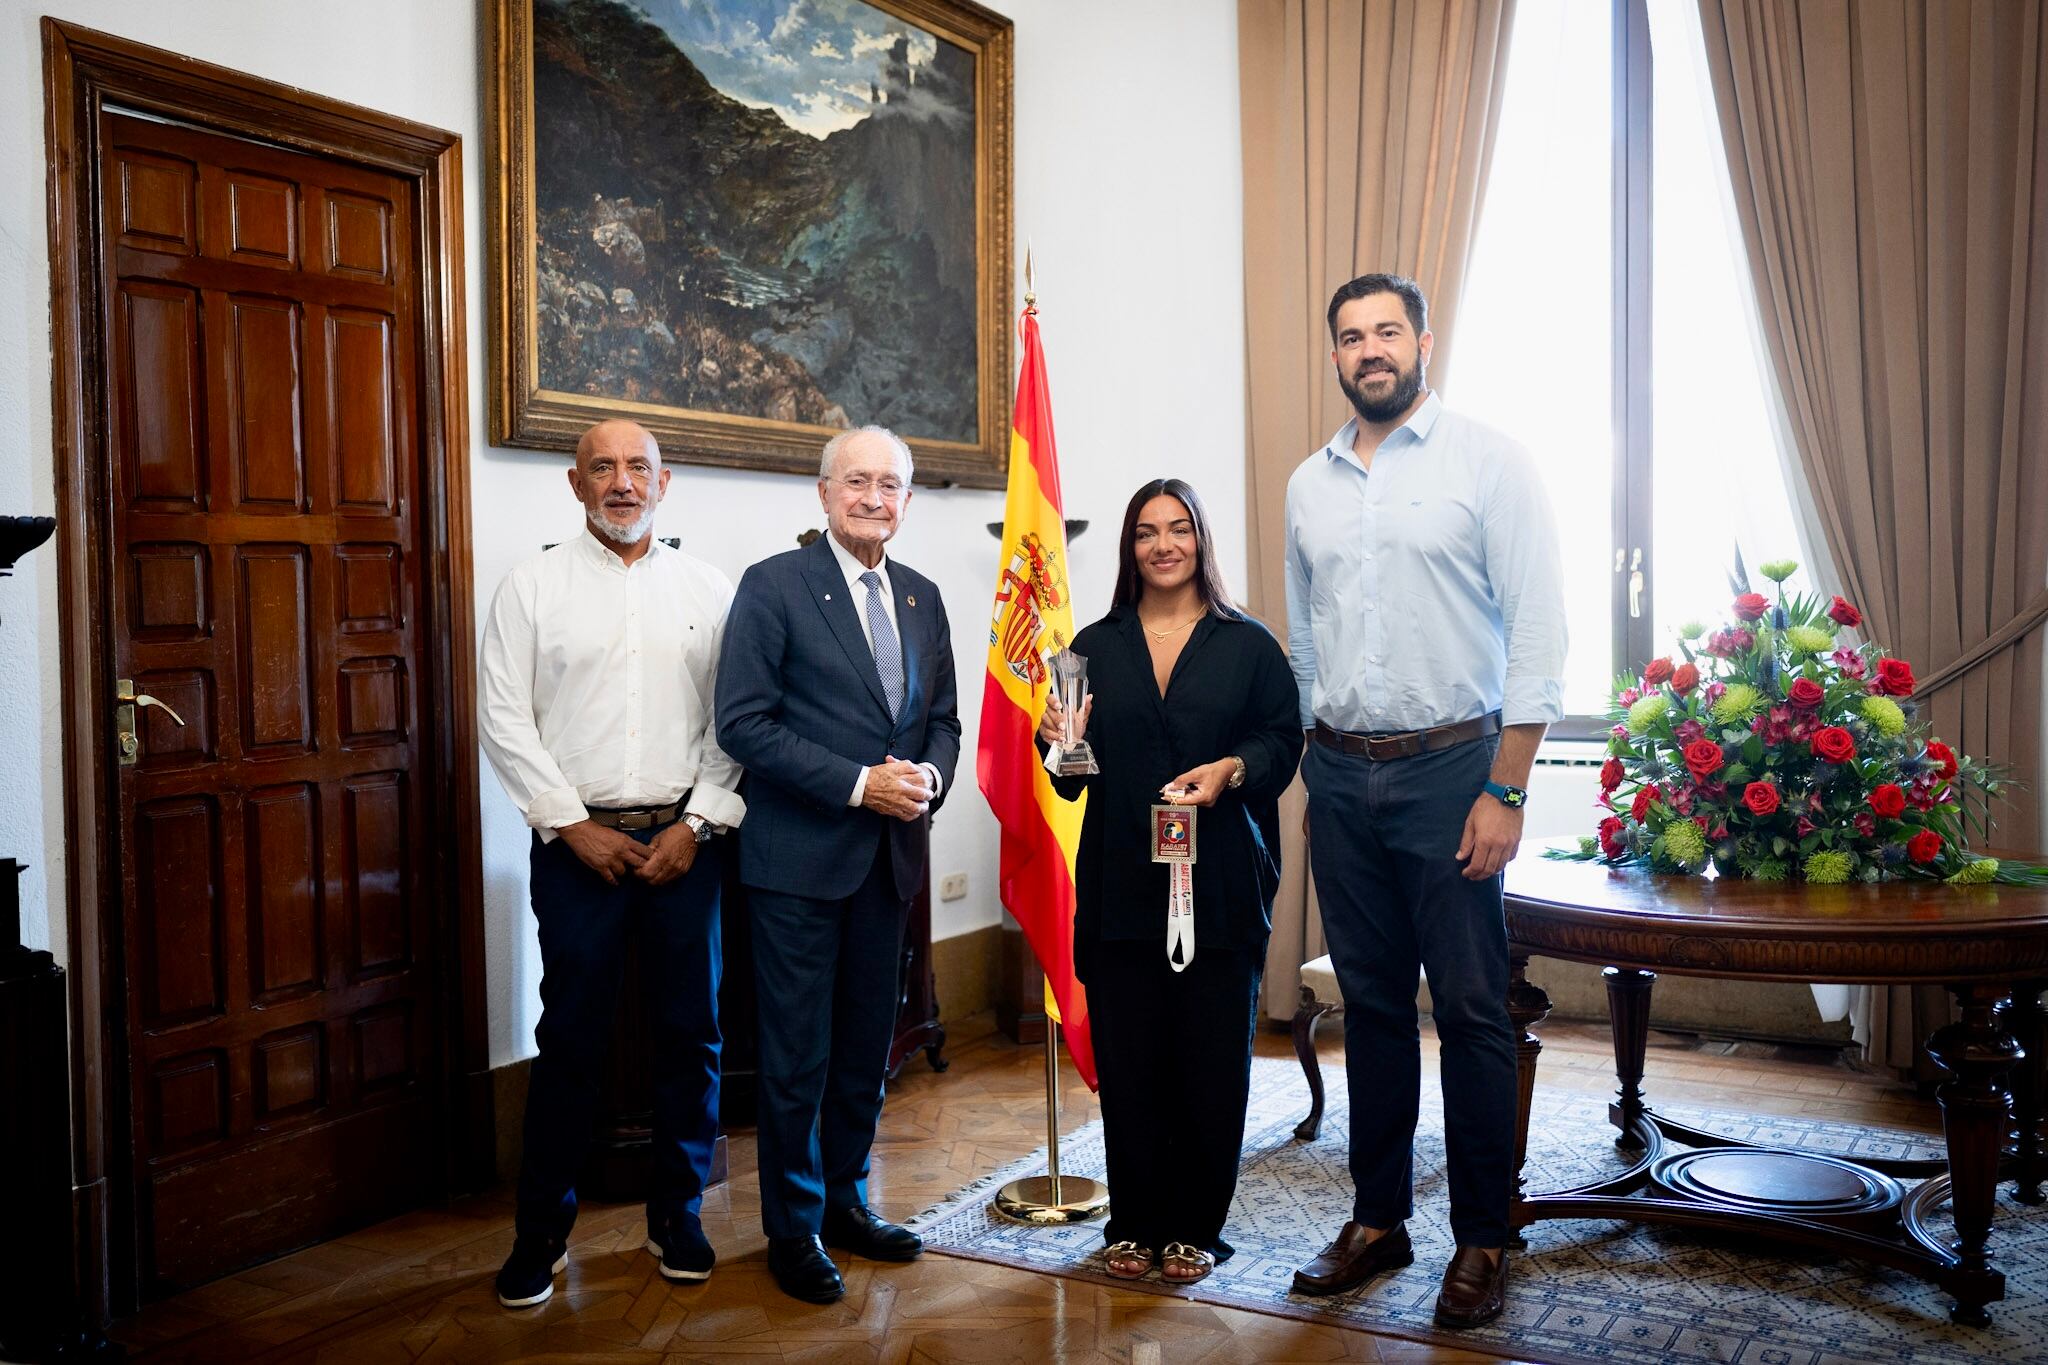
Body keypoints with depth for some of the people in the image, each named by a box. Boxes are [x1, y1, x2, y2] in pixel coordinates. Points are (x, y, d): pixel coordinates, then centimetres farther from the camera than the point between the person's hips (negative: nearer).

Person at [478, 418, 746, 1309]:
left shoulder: (708, 591, 7)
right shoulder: (534, 585, 4)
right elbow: (504, 716, -1)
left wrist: (697, 824, -6)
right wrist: (575, 826, -7)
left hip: (684, 840, 2)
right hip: (578, 842, -1)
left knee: (691, 1033, 7)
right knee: (570, 1039, 2)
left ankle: (677, 1217, 23)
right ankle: (541, 1233, 17)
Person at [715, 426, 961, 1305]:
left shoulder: (921, 597, 11)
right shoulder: (772, 586, -7)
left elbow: (941, 718, 16)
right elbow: (743, 723, -14)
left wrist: (930, 776, -7)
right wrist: (859, 783, -19)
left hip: (890, 855, 6)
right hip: (801, 857, -6)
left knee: (866, 1044, 16)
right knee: (798, 1054, 4)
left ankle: (845, 1202, 32)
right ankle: (794, 1228, 20)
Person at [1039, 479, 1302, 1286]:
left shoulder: (1248, 645, 7)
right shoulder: (1096, 648, 11)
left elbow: (1282, 741, 0)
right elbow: (1076, 778, 12)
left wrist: (1231, 770, -17)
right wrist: (1059, 743, -9)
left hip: (1219, 887, -1)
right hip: (1121, 887, 2)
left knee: (1212, 1060, 2)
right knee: (1128, 1059, 5)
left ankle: (1195, 1227, 18)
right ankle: (1134, 1224, 20)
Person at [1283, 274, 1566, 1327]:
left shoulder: (1488, 462, -3)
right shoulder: (1309, 484, 12)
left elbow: (1537, 636, -8)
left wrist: (1505, 789, -14)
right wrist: (1316, 775, 13)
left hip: (1449, 767, -4)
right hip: (1340, 774, 5)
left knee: (1470, 1010, 1)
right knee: (1371, 1004, 12)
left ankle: (1481, 1241, 15)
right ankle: (1377, 1219, 25)